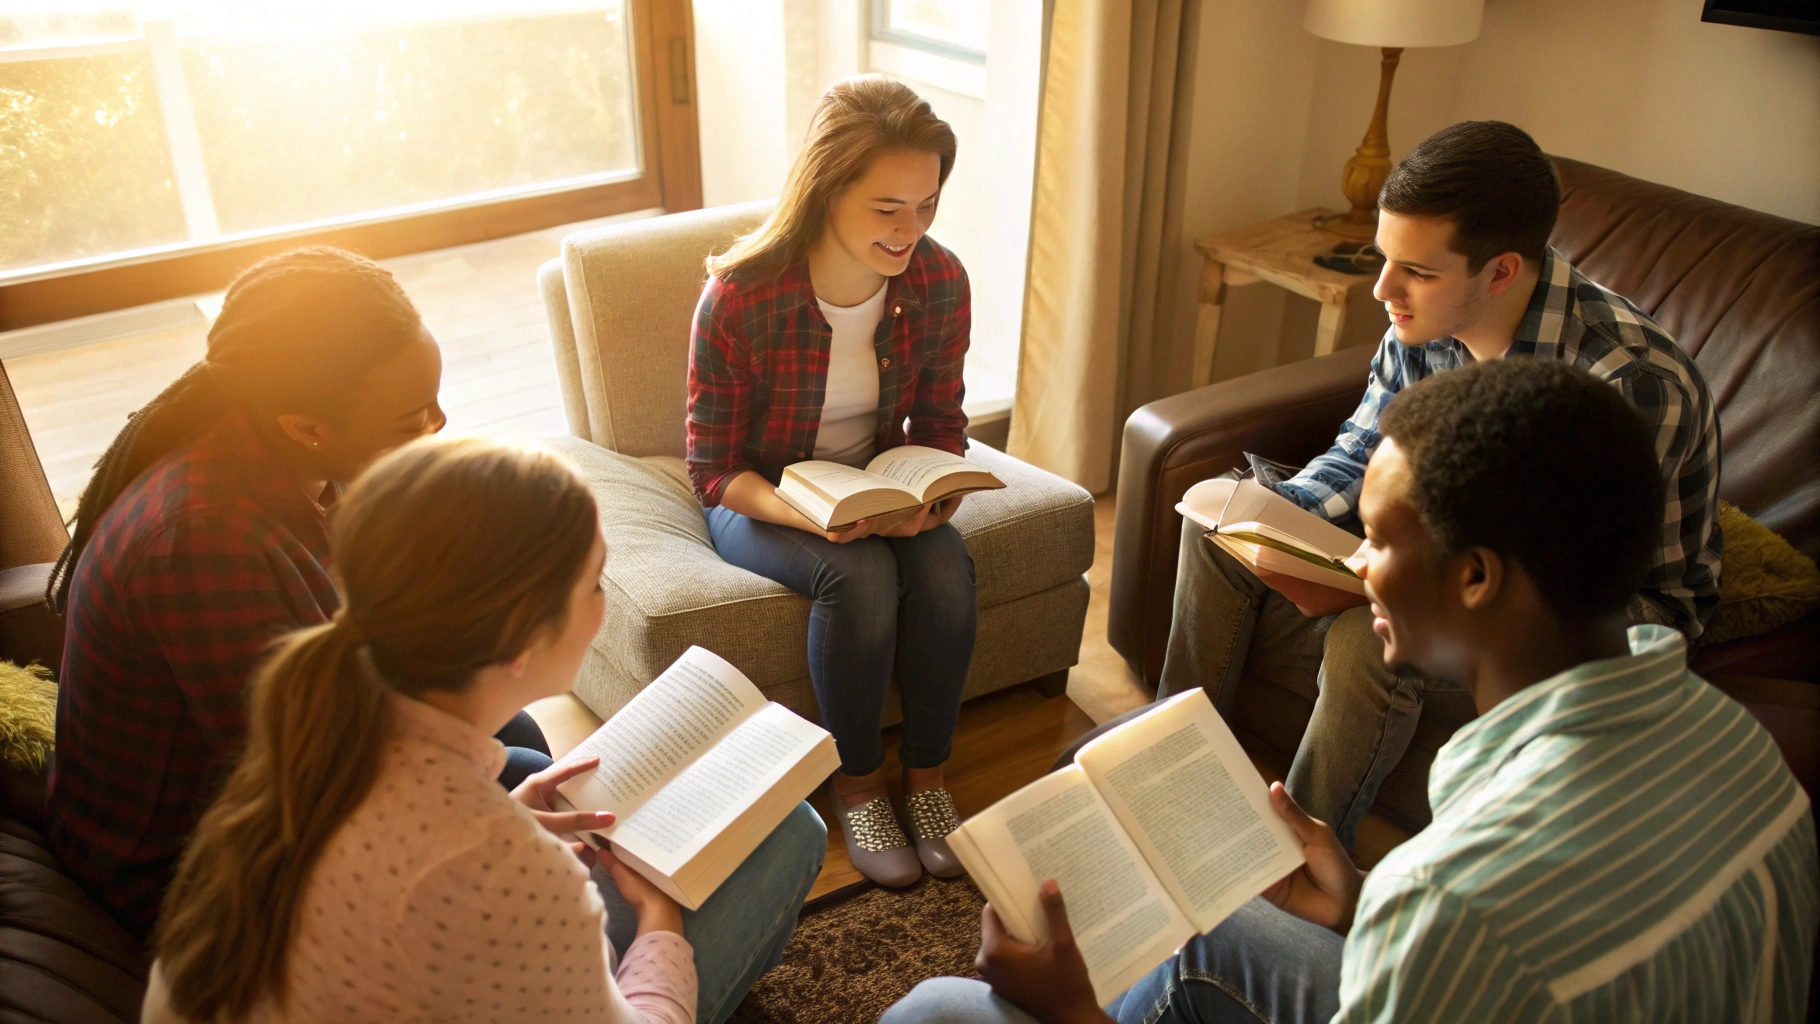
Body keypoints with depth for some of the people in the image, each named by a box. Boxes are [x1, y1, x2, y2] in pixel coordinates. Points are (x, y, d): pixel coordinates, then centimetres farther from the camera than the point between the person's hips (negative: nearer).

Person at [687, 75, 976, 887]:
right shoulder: (738, 300, -24)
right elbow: (714, 470, -16)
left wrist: (932, 489, -21)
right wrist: (811, 515, -34)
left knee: (945, 566, -27)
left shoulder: (939, 282, -13)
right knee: (860, 575, -32)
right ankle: (857, 786, -9)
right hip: (761, 499, -3)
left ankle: (926, 775, -6)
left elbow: (940, 423, 2)